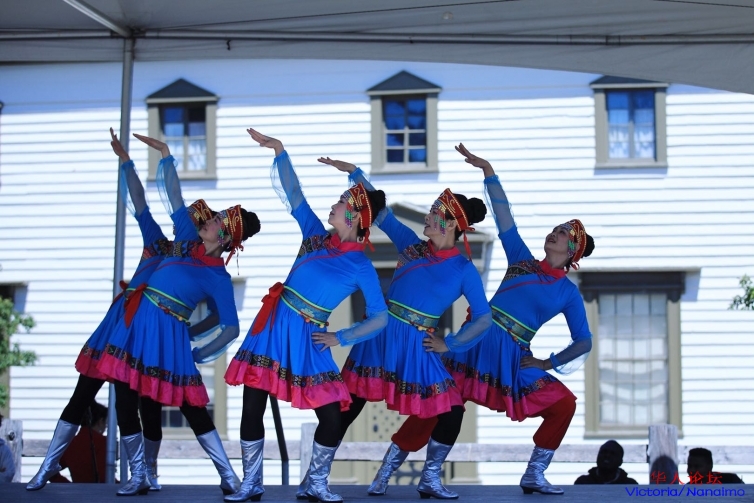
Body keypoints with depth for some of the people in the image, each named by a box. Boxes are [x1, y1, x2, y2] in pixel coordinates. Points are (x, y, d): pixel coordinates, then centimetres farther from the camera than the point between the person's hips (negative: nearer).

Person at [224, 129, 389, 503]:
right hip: (274, 324, 3)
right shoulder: (316, 235, 6)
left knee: (332, 417, -6)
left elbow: (380, 318, -3)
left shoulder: (360, 267, -4)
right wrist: (279, 150, 1)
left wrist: (340, 338, -8)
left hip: (308, 337, -3)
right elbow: (293, 194, 9)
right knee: (252, 406, 2)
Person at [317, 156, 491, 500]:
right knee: (348, 406, 1)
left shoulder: (464, 270, -3)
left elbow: (483, 319, -1)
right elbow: (382, 212, 8)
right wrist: (353, 172, 5)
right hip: (381, 336, 1)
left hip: (417, 346, -1)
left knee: (452, 411, -5)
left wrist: (448, 344, -3)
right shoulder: (412, 244, 4)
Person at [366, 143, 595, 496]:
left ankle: (534, 475, 8)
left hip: (513, 360, 1)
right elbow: (504, 217, 8)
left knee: (564, 403, -8)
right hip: (477, 344, -1)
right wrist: (488, 172, 3)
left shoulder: (568, 293, 9)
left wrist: (549, 364, -2)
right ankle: (387, 471, -5)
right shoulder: (522, 260, 12)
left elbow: (584, 342, 7)